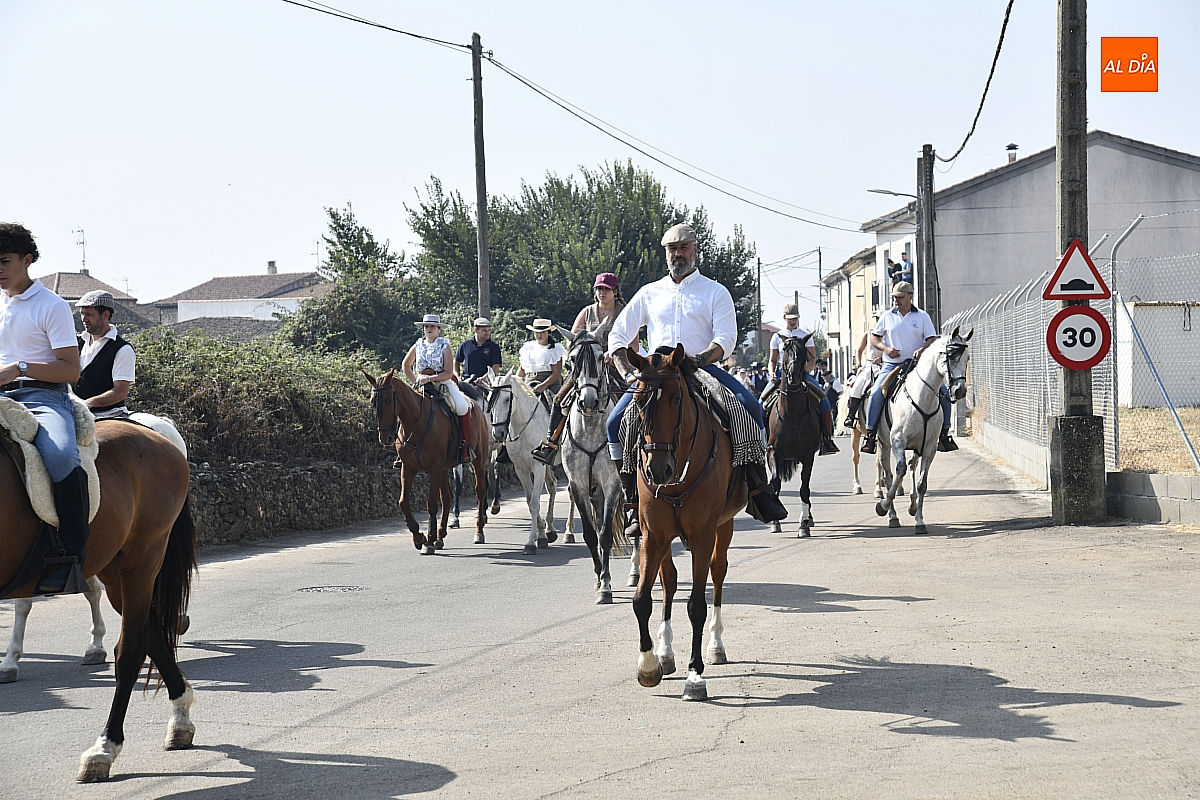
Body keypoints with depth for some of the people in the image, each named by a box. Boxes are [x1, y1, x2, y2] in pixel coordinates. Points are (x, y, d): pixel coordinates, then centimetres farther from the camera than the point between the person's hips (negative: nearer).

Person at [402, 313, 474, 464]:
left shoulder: (444, 346, -1)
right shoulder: (418, 346, 9)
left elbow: (448, 373, -8)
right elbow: (406, 365, 24)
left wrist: (430, 379, -20)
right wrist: (415, 382, 10)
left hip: (443, 383, -3)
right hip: (421, 385, 3)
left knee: (462, 407, -27)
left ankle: (464, 445, -19)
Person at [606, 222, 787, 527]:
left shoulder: (715, 292, 11)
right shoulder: (649, 293, 18)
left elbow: (726, 339, -2)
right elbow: (618, 336, 17)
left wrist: (701, 358, -23)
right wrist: (628, 373, -1)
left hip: (704, 369, -2)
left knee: (750, 407, -28)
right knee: (616, 422, -20)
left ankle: (758, 489, -22)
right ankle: (634, 501, -13)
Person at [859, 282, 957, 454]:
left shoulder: (922, 317, 5)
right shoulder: (887, 317, 8)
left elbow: (932, 340, 1)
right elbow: (874, 337, 13)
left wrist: (923, 349, -21)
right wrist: (885, 348, -7)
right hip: (892, 365, -1)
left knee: (944, 393, -10)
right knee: (876, 393, -25)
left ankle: (944, 432, 3)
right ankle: (870, 433, -18)